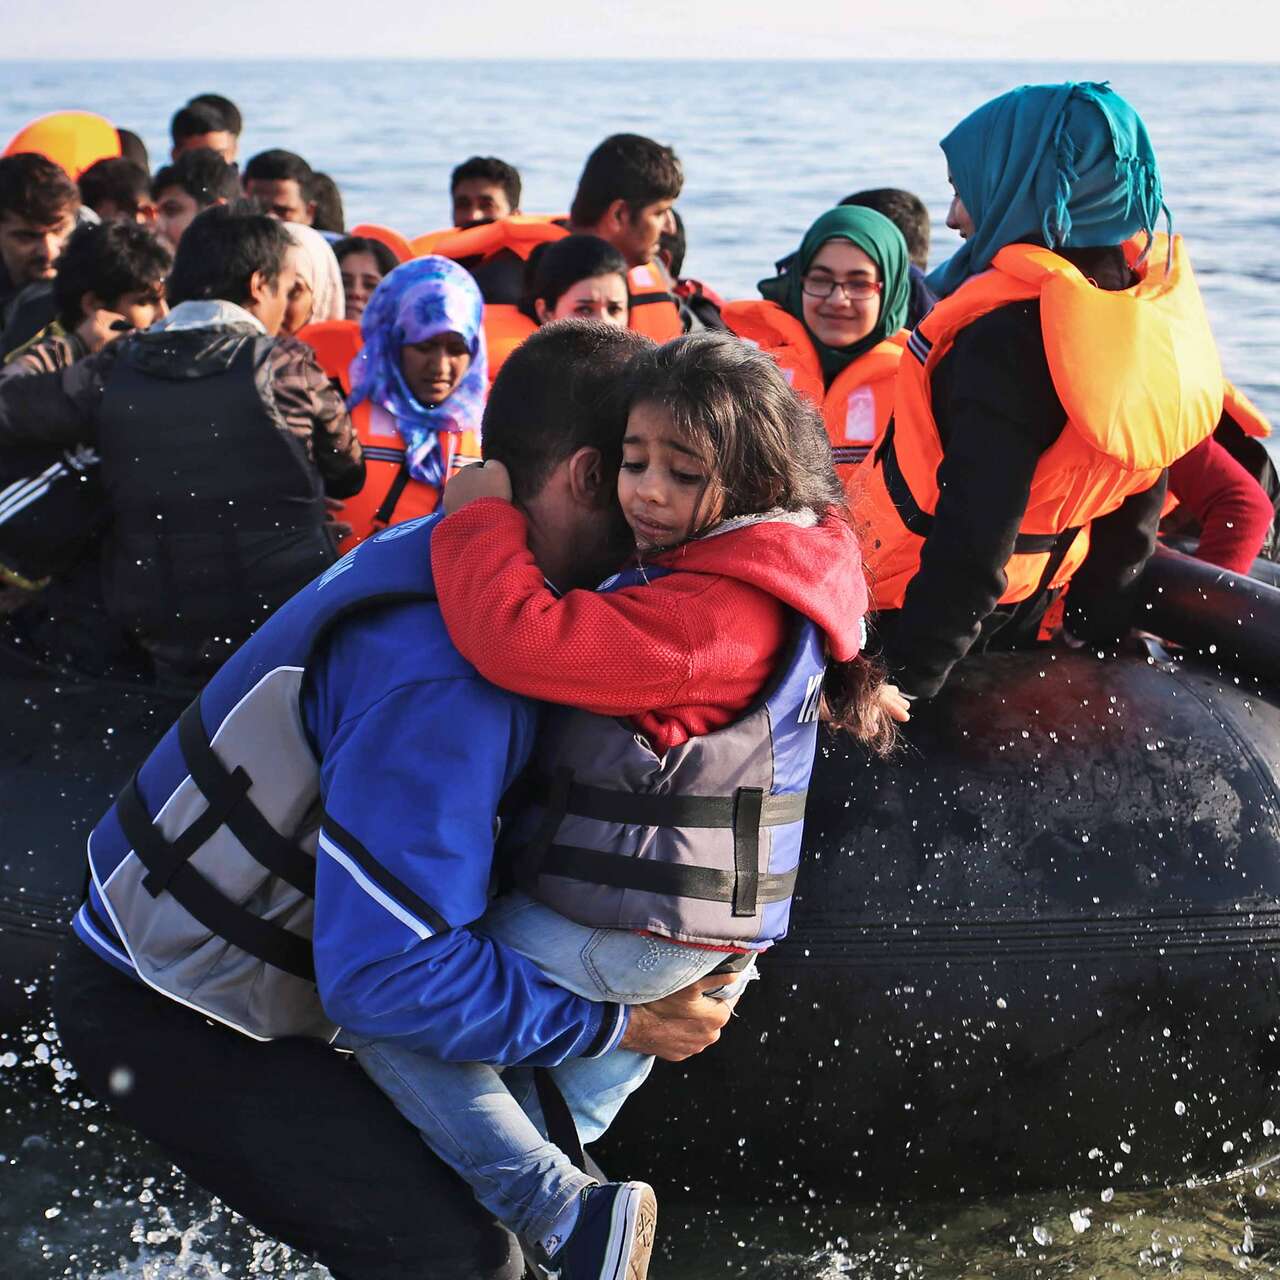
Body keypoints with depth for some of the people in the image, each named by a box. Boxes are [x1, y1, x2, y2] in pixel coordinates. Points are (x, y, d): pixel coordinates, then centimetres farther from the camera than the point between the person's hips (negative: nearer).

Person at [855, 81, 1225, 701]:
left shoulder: (1007, 337, -30)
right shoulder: (1150, 310, -2)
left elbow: (972, 543, -31)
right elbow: (1131, 520, 8)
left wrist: (902, 687, -24)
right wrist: (1097, 630, 18)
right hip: (1026, 612, 9)